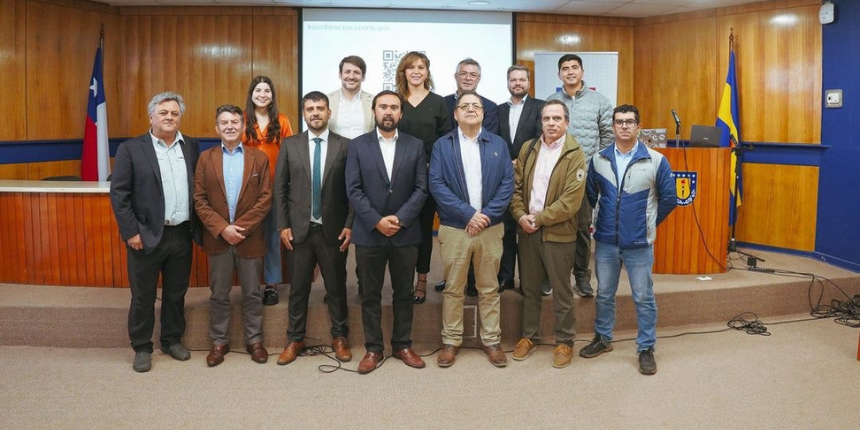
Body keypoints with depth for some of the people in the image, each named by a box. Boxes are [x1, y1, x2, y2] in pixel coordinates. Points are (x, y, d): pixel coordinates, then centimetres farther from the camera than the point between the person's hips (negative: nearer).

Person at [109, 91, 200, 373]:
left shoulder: (191, 147, 7)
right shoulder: (131, 149, -4)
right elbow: (119, 193, -7)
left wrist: (197, 226, 3)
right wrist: (131, 231, -12)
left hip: (182, 234, 3)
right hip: (147, 235, -3)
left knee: (176, 293, 15)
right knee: (143, 296, 8)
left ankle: (172, 340, 31)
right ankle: (142, 348, 22)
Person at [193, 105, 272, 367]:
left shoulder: (259, 157, 1)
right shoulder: (206, 158, 4)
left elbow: (265, 199, -5)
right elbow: (199, 200, -2)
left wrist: (240, 227, -14)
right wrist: (222, 228, -13)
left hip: (250, 237, -1)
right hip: (217, 238, 1)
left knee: (252, 293, 9)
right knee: (219, 295, 10)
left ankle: (254, 340, 22)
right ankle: (219, 342, 23)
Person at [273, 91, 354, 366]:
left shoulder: (345, 146, 0)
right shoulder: (289, 145, 4)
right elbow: (279, 188, 4)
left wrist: (349, 225, -5)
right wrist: (283, 225, -2)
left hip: (333, 230, -1)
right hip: (299, 229, 1)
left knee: (336, 287, 9)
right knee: (298, 288, 10)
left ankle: (339, 338, 25)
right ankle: (295, 340, 24)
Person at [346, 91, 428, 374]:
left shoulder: (415, 146, 5)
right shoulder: (358, 145, 2)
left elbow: (421, 188, -1)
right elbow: (353, 190, -4)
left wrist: (400, 218, -14)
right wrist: (376, 221, -14)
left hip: (405, 232, 1)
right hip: (368, 233, -1)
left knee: (404, 294, 10)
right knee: (371, 295, 7)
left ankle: (403, 345, 24)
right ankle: (373, 348, 19)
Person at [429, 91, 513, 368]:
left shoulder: (498, 144, 6)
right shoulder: (442, 145, 1)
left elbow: (507, 184, -1)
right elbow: (436, 185, -8)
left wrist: (486, 215, -13)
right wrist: (468, 214, -16)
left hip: (491, 228, 1)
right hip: (454, 229, -1)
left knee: (489, 288, 10)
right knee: (453, 289, 7)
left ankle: (491, 341, 21)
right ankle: (451, 341, 19)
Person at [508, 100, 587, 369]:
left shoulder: (575, 155, -8)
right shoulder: (528, 149, 7)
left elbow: (571, 201, -15)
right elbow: (516, 186, 5)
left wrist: (539, 218, -14)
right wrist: (520, 215, -10)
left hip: (558, 233, -4)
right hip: (527, 230, 4)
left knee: (561, 292, 7)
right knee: (529, 288, 15)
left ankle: (565, 342, 22)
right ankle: (529, 336, 29)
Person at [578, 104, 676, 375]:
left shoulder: (656, 161, -7)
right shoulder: (599, 160, 1)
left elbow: (669, 199, 1)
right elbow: (590, 195, 13)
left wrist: (648, 223, 5)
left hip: (639, 243, -2)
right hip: (605, 241, 3)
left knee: (644, 298, 6)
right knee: (604, 294, 15)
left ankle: (646, 348, 20)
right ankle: (602, 338, 33)